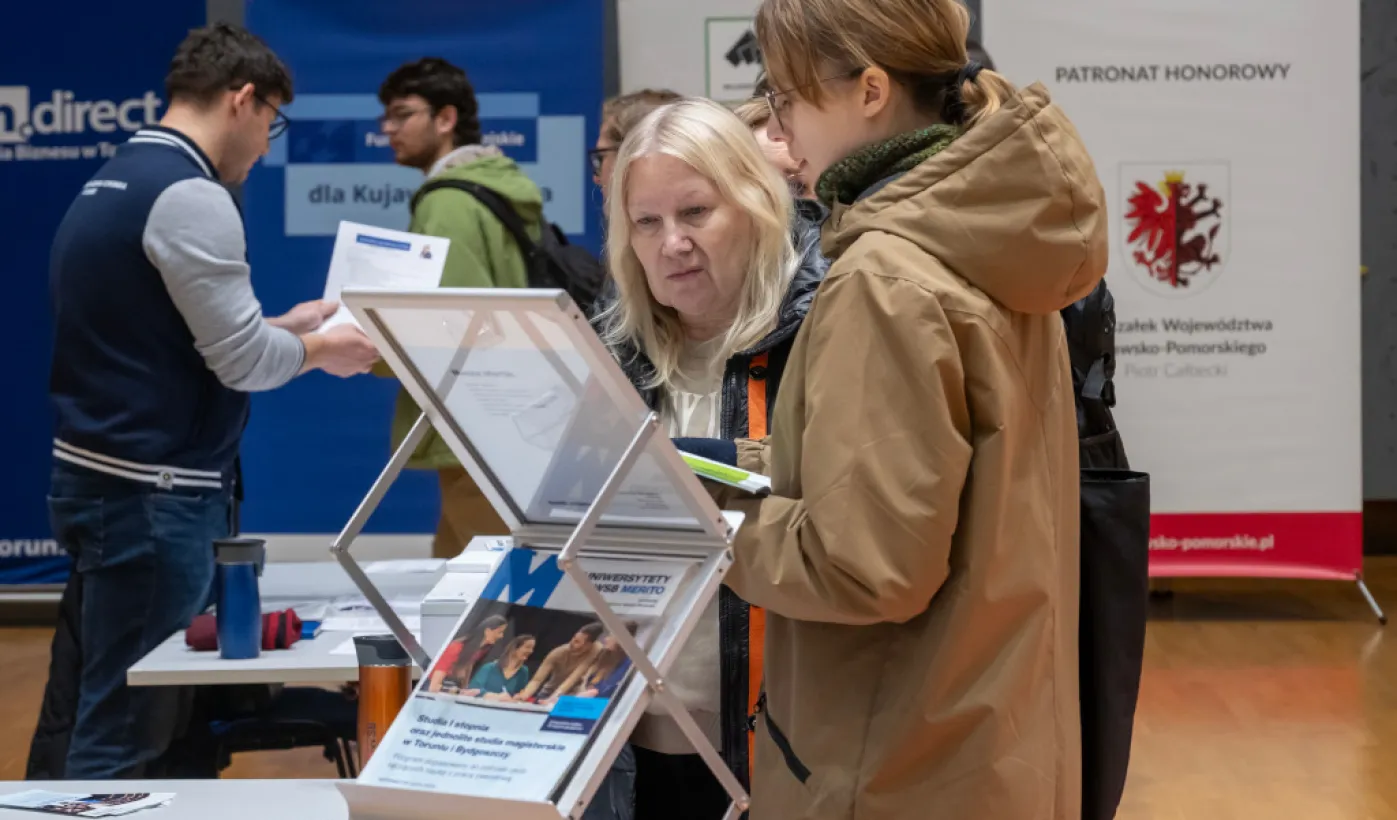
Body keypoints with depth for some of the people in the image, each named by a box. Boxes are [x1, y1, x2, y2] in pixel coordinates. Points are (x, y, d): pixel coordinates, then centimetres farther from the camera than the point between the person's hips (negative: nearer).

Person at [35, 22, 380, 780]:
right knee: (126, 735, -3)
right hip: (153, 493, -10)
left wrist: (283, 325, 23)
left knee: (113, 713, 16)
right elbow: (242, 362, -16)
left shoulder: (107, 185, 14)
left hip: (94, 478, 10)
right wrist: (320, 351, 3)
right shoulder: (190, 196, -16)